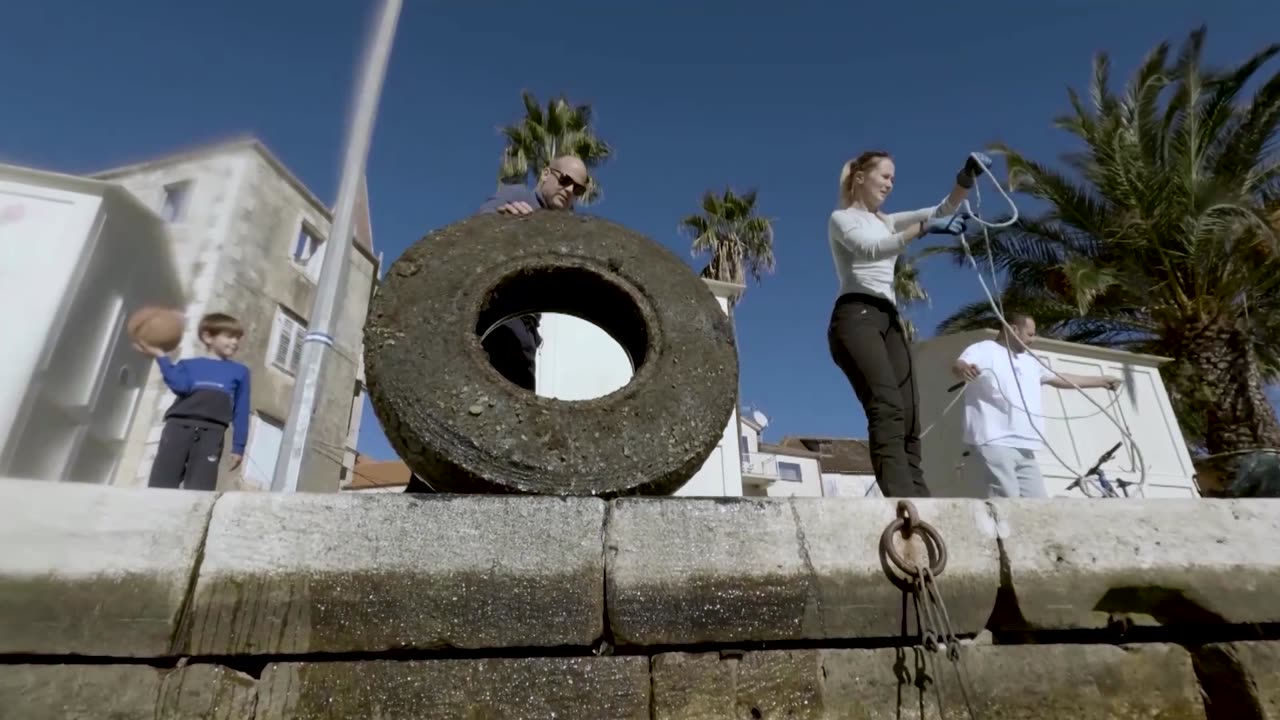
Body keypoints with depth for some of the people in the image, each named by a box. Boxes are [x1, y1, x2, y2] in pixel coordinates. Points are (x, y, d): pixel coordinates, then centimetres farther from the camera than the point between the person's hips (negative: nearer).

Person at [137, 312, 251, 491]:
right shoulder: (188, 365, 22)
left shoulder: (239, 372, 21)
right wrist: (160, 356, -2)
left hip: (211, 431, -1)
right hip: (179, 425, 1)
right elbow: (181, 386, -1)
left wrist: (238, 447, 8)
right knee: (161, 485, -7)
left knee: (198, 490, -12)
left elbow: (241, 412, 15)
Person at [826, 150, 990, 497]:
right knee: (887, 408, -26)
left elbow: (943, 210, 17)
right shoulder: (841, 218, 10)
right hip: (856, 316, -8)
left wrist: (966, 178, 1)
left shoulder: (887, 221, 30)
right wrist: (924, 227, -21)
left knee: (909, 418, -5)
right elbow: (871, 249, -12)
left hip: (889, 319, 8)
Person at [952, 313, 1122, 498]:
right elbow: (958, 365, -22)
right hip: (993, 444, -9)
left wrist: (1102, 381, 45)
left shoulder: (1029, 360, 27)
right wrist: (963, 368, -47)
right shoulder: (984, 349, -2)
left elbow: (1061, 379, 40)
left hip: (1024, 448, 9)